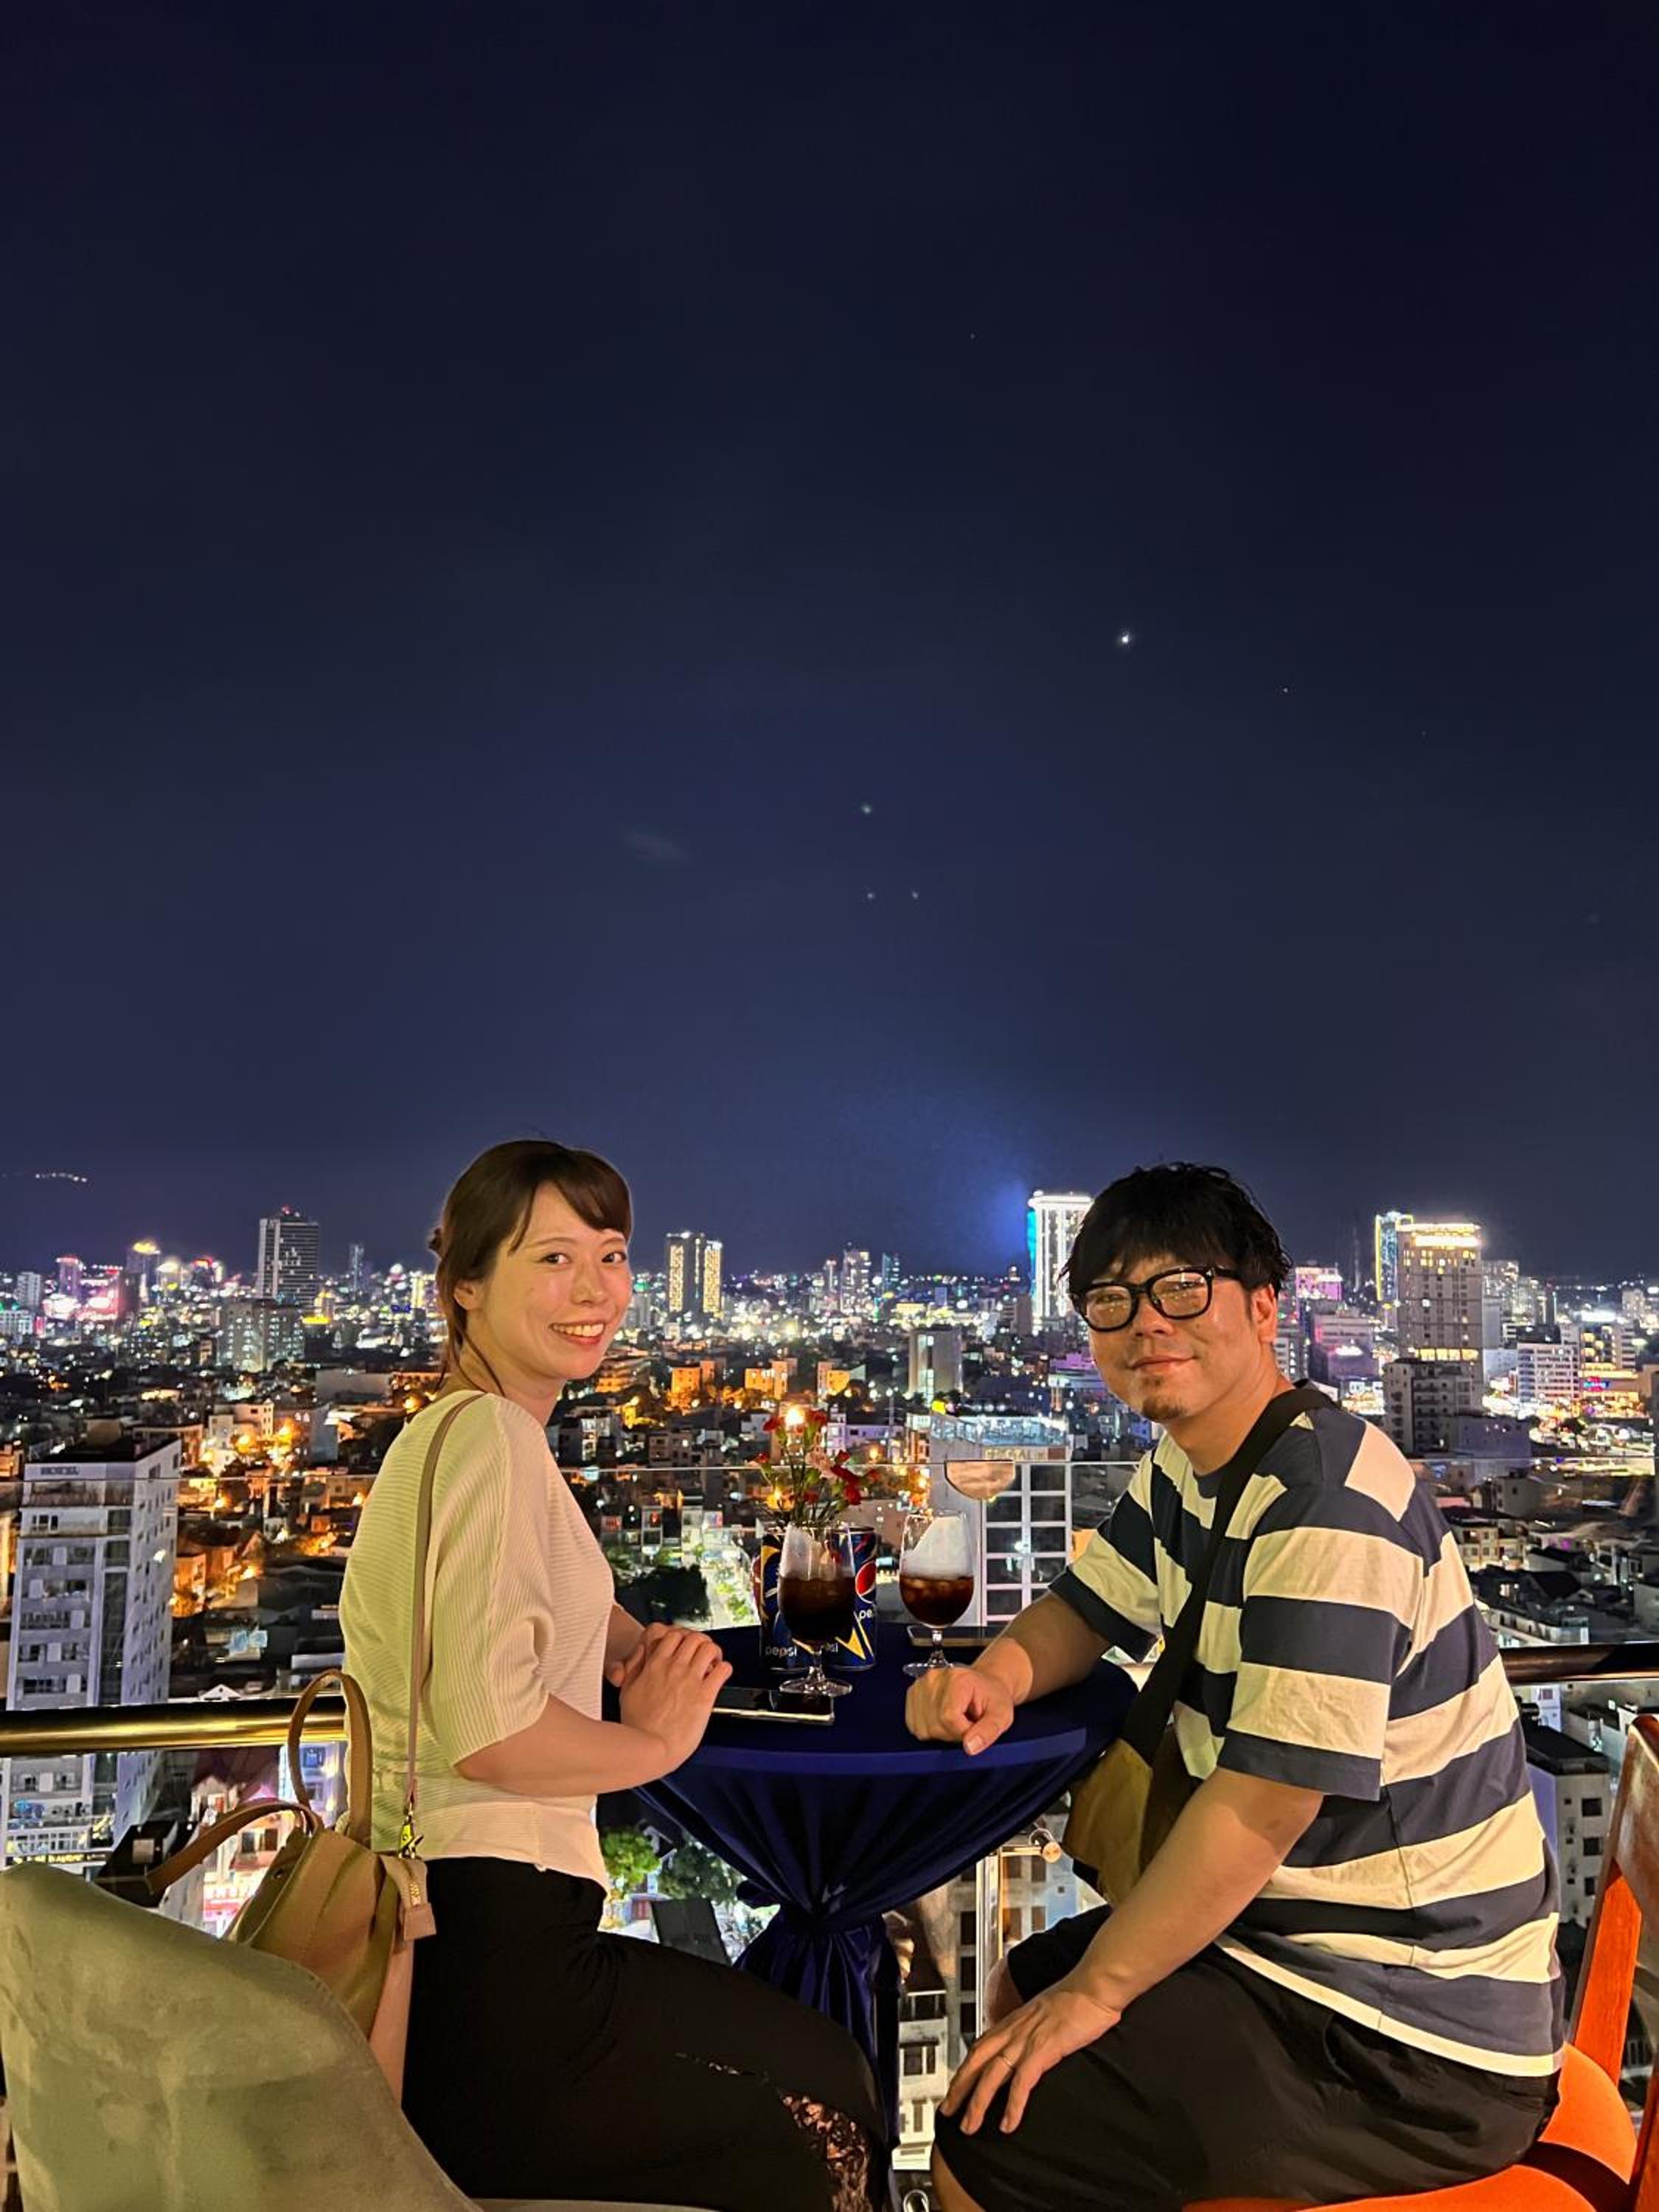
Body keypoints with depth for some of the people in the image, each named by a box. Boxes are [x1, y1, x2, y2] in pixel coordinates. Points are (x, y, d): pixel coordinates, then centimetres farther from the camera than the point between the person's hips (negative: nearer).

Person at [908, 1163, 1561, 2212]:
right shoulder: (1187, 1465, 4)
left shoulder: (1325, 1506, -27)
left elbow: (1261, 1803, -27)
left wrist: (1097, 1987, -15)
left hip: (1413, 2044, -9)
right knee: (1021, 1991, 22)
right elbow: (1085, 1608, 13)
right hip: (1302, 1929, 9)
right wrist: (997, 1676, -10)